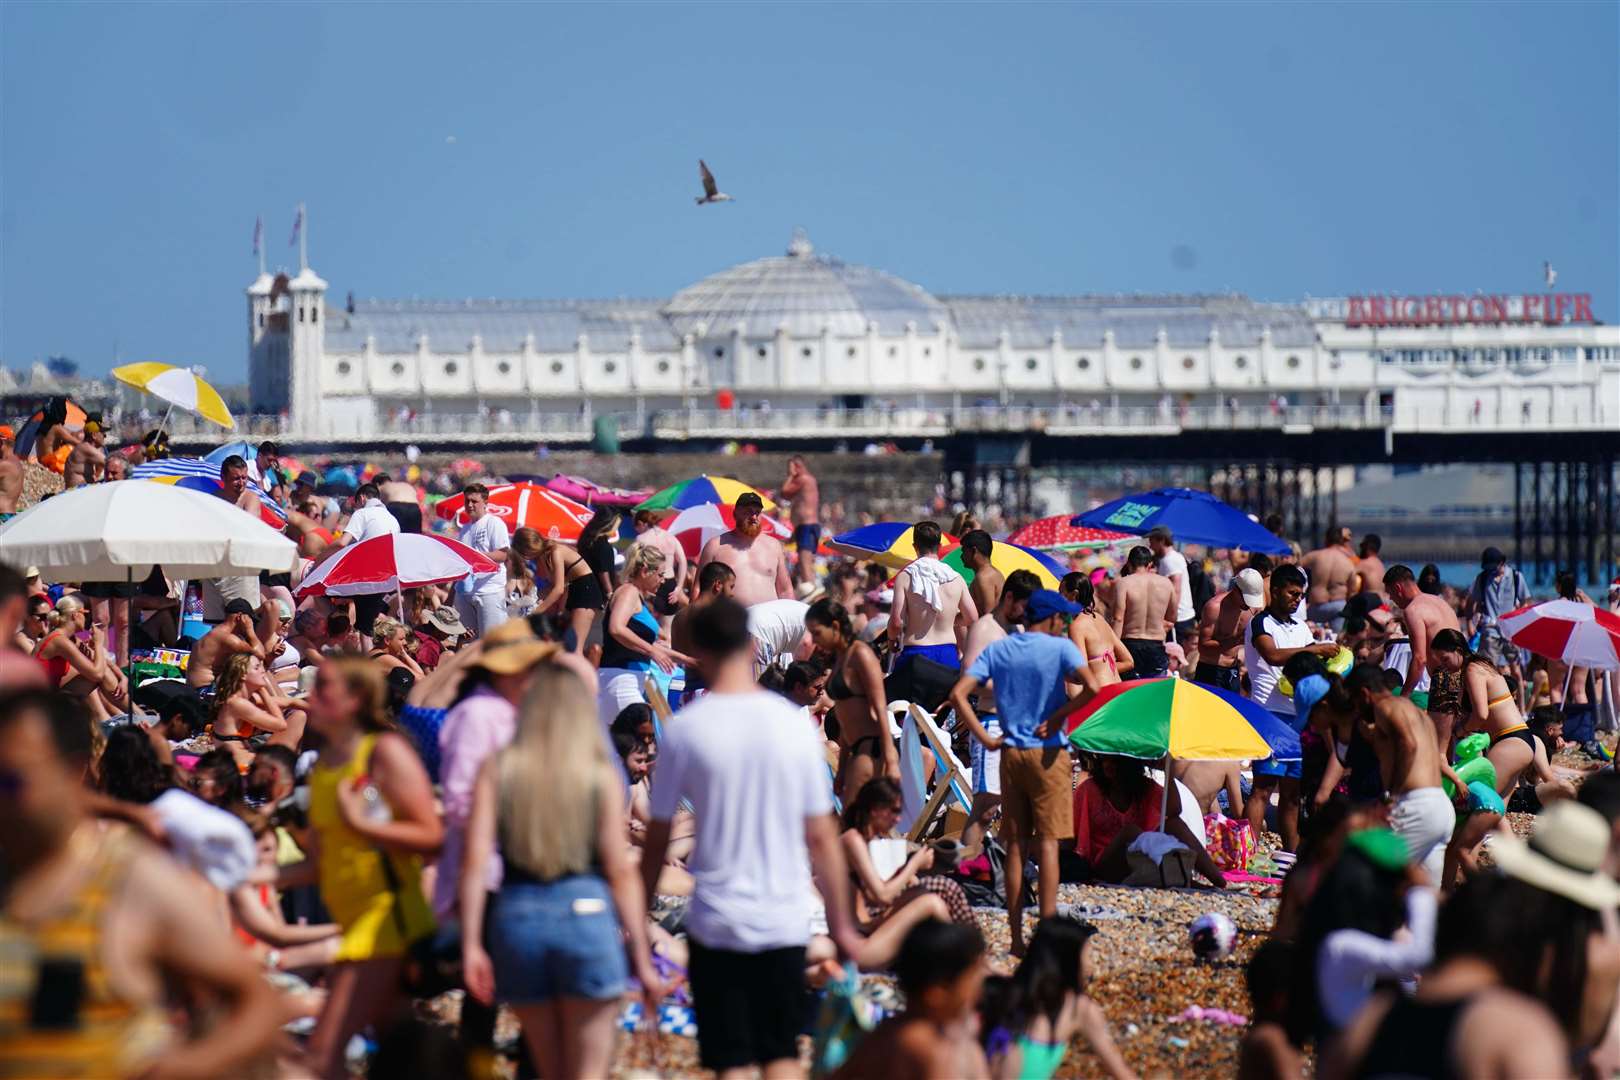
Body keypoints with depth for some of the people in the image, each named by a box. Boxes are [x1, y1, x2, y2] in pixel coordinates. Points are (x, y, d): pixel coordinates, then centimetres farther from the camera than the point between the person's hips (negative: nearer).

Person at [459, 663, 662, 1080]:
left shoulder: (496, 770, 4)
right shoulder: (602, 775, 1)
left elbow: (475, 861, -4)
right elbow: (621, 870, -1)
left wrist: (470, 944, -2)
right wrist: (642, 958, 2)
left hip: (516, 917, 2)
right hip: (586, 910, -2)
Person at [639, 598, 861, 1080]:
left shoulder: (685, 729, -7)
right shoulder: (793, 723, 0)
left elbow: (658, 841, -2)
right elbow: (821, 837, 4)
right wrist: (841, 925, 13)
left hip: (717, 920, -2)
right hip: (785, 919, 2)